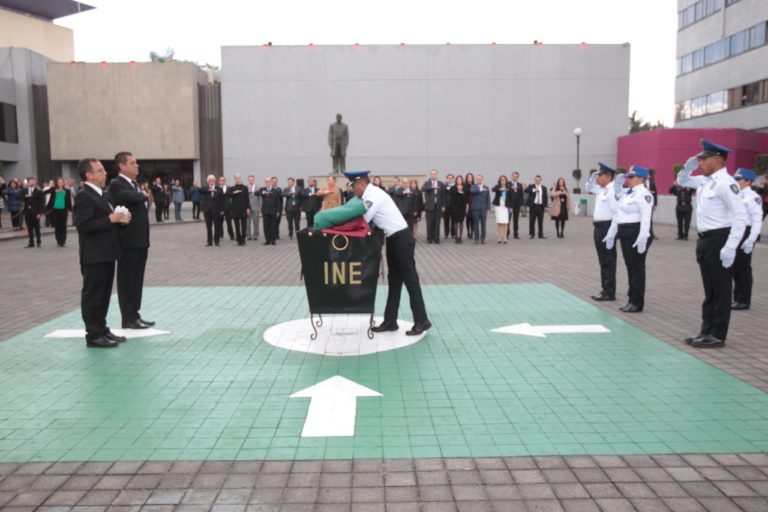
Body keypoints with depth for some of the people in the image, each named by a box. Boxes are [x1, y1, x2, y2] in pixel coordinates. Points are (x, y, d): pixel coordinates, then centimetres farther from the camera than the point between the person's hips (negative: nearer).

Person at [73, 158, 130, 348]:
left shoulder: (102, 195, 15)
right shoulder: (84, 196, -14)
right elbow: (83, 226, -22)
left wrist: (121, 219, 3)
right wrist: (110, 219, -22)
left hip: (106, 253, 9)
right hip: (94, 255, -9)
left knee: (104, 294, 15)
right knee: (92, 295, -1)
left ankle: (102, 329, 24)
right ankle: (93, 335, 5)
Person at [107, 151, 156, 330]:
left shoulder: (134, 185, 17)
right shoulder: (116, 184, -11)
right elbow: (130, 197, -31)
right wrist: (144, 195, -9)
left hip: (140, 240, 8)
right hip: (128, 241, -8)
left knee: (137, 280, 13)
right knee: (127, 280, 0)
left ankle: (135, 315, 20)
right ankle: (128, 318, 7)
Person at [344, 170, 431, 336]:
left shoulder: (374, 195, -18)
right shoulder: (370, 195, 11)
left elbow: (363, 220, -17)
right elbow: (366, 220, 13)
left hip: (401, 239, -10)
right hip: (394, 239, 10)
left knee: (410, 279, -4)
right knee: (394, 280, 12)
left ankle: (422, 321, 5)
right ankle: (390, 321, 19)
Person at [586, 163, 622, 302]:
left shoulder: (613, 189, -15)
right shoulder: (600, 189, 12)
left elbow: (616, 208, -25)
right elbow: (588, 188, 27)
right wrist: (593, 177, 13)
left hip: (607, 227, -9)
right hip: (599, 227, 9)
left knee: (609, 261, -2)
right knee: (603, 261, 14)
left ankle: (609, 292, 4)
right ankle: (605, 289, 22)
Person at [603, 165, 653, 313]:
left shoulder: (643, 194, -13)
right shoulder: (626, 193, 16)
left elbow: (646, 217, -22)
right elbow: (618, 214, 20)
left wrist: (643, 238, -29)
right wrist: (611, 234, 21)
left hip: (636, 233, -9)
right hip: (625, 233, 9)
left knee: (637, 268, -2)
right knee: (630, 267, 13)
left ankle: (637, 303, 5)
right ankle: (632, 299, 21)